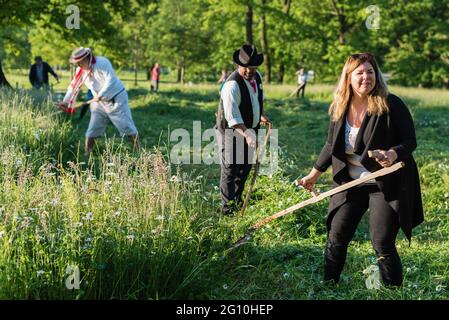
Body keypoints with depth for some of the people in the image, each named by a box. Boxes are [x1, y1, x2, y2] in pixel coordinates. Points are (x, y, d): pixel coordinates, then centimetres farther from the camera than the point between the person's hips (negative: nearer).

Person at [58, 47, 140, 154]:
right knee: (91, 132, 2)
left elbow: (110, 81, -27)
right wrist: (66, 101, 0)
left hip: (116, 99, -6)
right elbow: (74, 86, 8)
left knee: (127, 128, -4)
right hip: (100, 103, 6)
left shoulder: (102, 63, -20)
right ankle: (87, 155, 10)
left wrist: (100, 95, -28)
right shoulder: (81, 71, 0)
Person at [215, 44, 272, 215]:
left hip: (249, 130, 8)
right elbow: (232, 116, -32)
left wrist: (261, 116, 13)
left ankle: (237, 201, 34)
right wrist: (246, 134, -41)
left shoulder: (258, 77, 2)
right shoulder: (232, 85, -25)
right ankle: (227, 208, 5)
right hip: (232, 132, -8)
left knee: (245, 167, 18)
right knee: (230, 169, -3)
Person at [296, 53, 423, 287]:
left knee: (382, 244, -7)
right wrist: (314, 174, 19)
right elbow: (331, 145, 14)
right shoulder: (339, 109, 1)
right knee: (336, 238, 9)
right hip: (350, 184, 5)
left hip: (386, 185, -5)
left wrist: (393, 154, -30)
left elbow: (410, 141, -9)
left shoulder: (391, 105, -13)